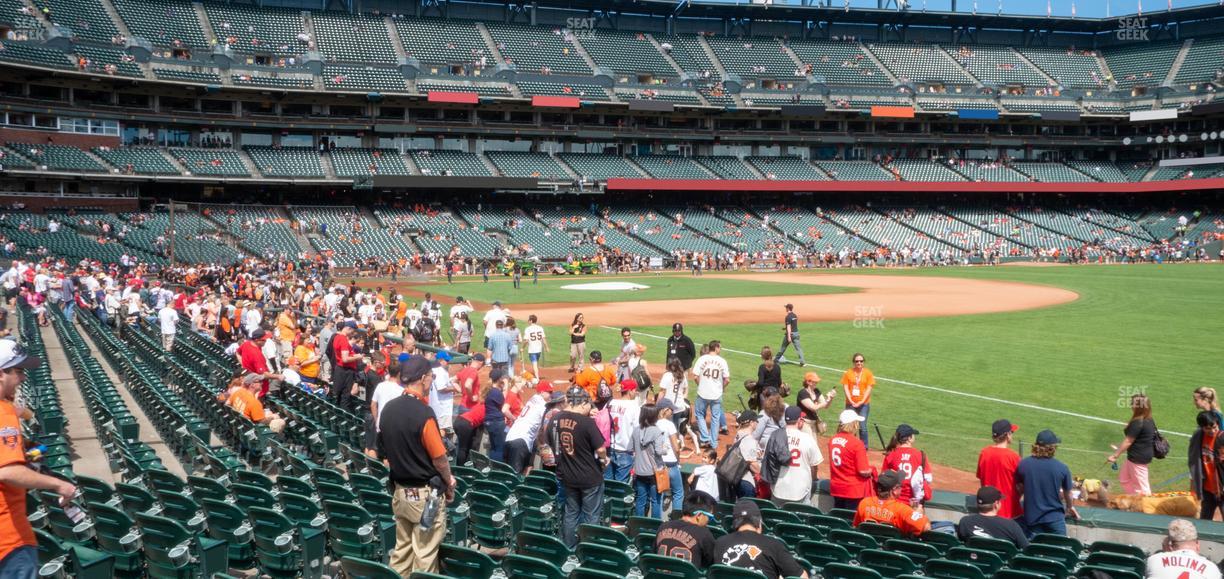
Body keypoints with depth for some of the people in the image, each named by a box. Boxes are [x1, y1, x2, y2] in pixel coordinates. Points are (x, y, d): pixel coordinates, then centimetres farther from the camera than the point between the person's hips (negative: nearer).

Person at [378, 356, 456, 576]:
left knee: (401, 549, 16)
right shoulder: (423, 413, -21)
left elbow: (383, 451, 11)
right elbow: (439, 458, -16)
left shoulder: (389, 409, 1)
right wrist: (449, 484, 1)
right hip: (425, 494, -7)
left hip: (400, 490, 8)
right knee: (424, 556, 2)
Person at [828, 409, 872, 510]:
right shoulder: (857, 443, -18)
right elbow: (864, 471, -19)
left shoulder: (832, 440, 1)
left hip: (836, 488, 6)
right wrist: (871, 470, 3)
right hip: (854, 490, -6)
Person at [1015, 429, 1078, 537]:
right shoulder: (1062, 468, -10)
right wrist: (1070, 507, 29)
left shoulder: (1024, 464, -7)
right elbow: (1067, 493, 7)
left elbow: (1019, 490, 8)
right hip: (1055, 519, -1)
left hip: (1032, 518, 2)